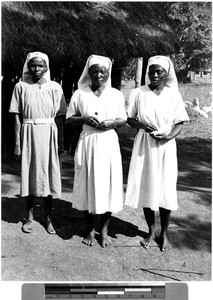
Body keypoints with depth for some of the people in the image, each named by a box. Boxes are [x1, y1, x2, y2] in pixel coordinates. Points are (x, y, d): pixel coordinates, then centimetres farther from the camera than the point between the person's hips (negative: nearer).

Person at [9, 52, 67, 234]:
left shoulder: (54, 87, 2)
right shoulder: (21, 87, 2)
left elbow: (59, 116, 3)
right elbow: (17, 117, 1)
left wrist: (60, 142, -1)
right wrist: (17, 144, -2)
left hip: (48, 134, 0)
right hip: (28, 133, 0)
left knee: (48, 174, 5)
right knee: (29, 174, 6)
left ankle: (49, 219, 17)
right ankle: (30, 217, 20)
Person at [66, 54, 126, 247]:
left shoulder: (117, 95, 4)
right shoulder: (79, 94, 3)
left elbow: (123, 120, 9)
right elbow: (70, 118, 6)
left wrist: (111, 123, -12)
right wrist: (84, 119, -13)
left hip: (109, 143, 0)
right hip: (87, 143, 0)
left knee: (108, 185, 3)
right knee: (87, 185, 4)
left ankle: (104, 231, 20)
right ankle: (90, 230, 22)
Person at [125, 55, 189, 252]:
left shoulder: (173, 95, 0)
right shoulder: (138, 93, 1)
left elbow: (179, 123, 1)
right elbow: (129, 119, 5)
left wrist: (168, 135, -17)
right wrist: (142, 125, -15)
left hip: (165, 147, 0)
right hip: (144, 146, 1)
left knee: (166, 189, 1)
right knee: (145, 188, 5)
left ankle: (164, 233, 20)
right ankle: (151, 231, 24)